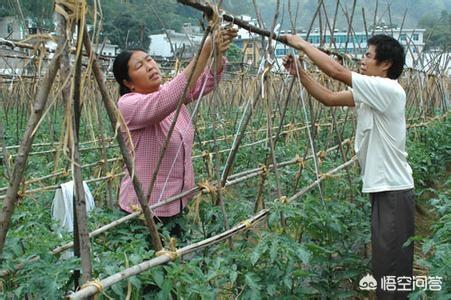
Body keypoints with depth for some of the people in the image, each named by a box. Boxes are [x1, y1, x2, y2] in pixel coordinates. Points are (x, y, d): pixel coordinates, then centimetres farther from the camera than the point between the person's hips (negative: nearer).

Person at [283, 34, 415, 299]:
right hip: (382, 188, 9)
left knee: (392, 266, -1)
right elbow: (329, 98, 10)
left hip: (394, 191, -9)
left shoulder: (388, 90, -17)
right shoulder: (371, 95, 9)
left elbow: (337, 71, -21)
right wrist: (300, 73, 2)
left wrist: (303, 44, -11)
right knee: (383, 262, 19)